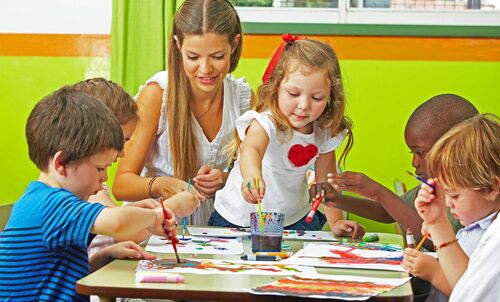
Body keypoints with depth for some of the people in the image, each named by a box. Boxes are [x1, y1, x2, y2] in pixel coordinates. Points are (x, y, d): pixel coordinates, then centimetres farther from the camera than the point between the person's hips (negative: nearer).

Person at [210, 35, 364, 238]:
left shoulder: (324, 133, -6)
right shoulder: (265, 123, -24)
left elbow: (325, 180, 7)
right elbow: (251, 149, -47)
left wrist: (336, 222, -1)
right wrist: (252, 175, -69)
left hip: (294, 220, 5)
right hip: (239, 220, -4)